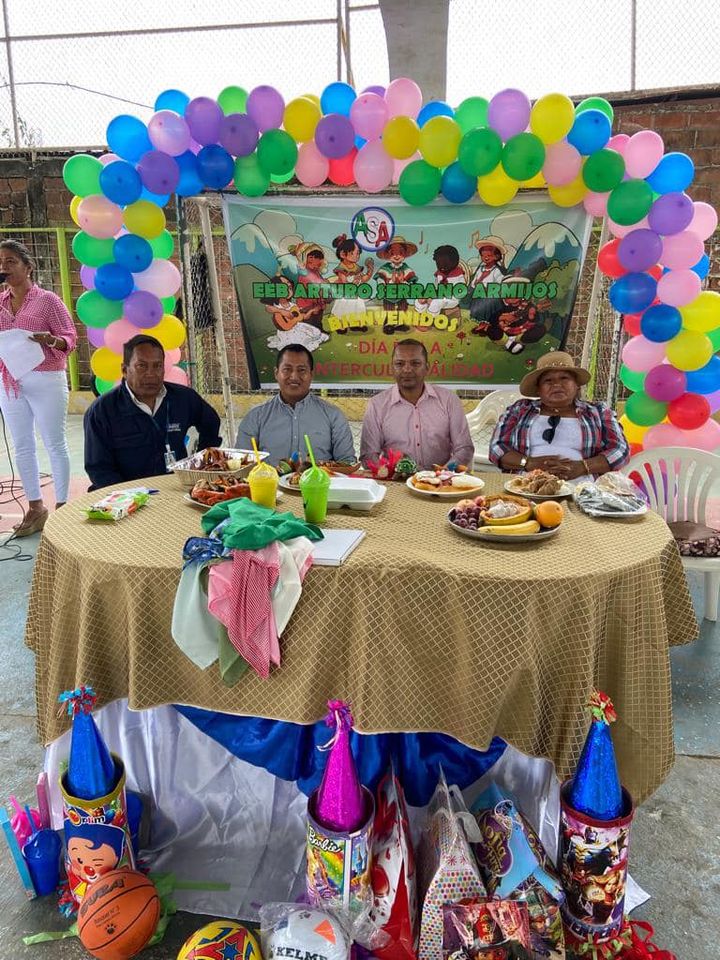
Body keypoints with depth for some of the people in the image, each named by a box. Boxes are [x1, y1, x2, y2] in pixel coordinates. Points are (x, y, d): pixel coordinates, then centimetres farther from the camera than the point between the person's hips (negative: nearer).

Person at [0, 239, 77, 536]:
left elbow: (70, 337, -6)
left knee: (54, 444, 1)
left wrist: (52, 340, -26)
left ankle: (62, 507, 8)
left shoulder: (47, 299, -3)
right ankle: (35, 508, 17)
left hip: (45, 380, -5)